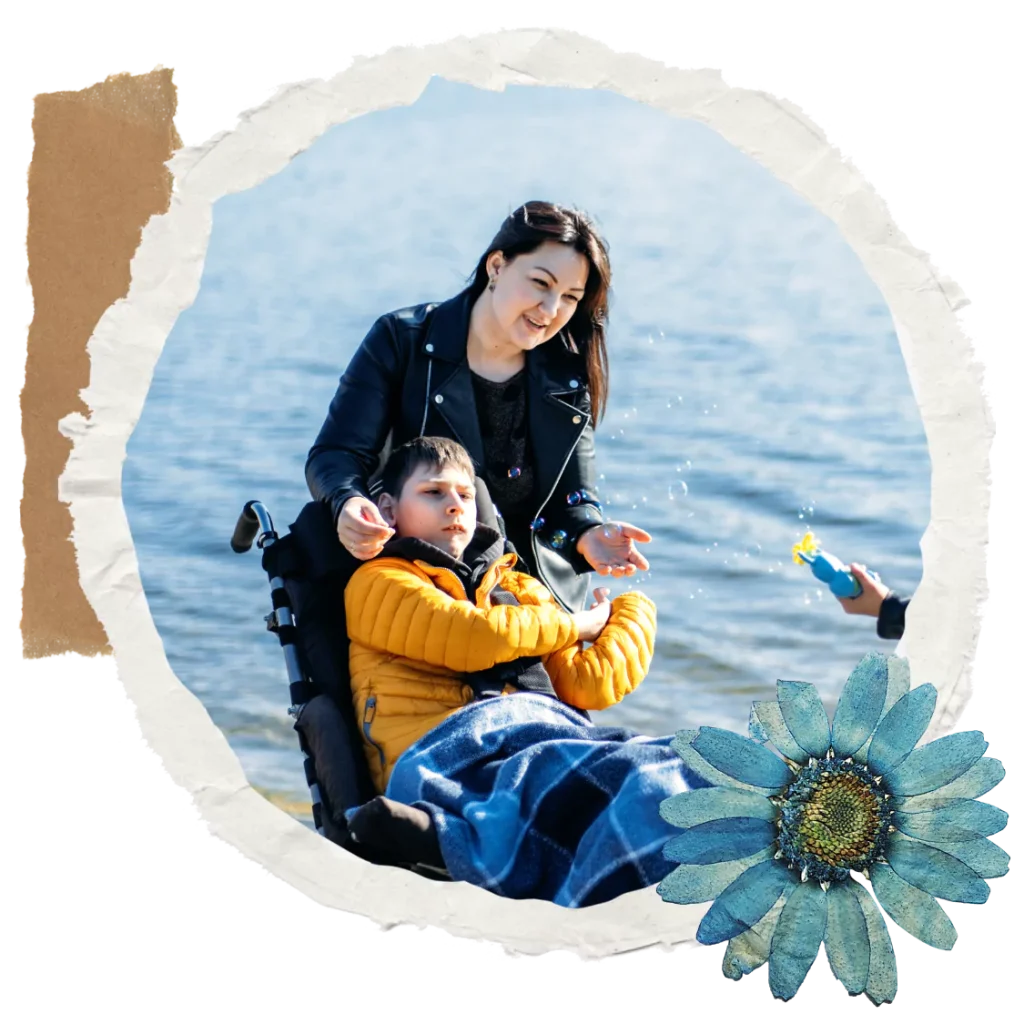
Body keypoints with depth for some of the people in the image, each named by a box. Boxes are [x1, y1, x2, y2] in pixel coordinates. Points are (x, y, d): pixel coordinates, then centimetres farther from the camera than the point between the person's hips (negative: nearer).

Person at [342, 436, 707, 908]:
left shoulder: (517, 587, 36)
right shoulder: (377, 583, 16)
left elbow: (587, 684, 23)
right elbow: (476, 638, -1)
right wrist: (579, 624, 14)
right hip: (449, 747, -6)